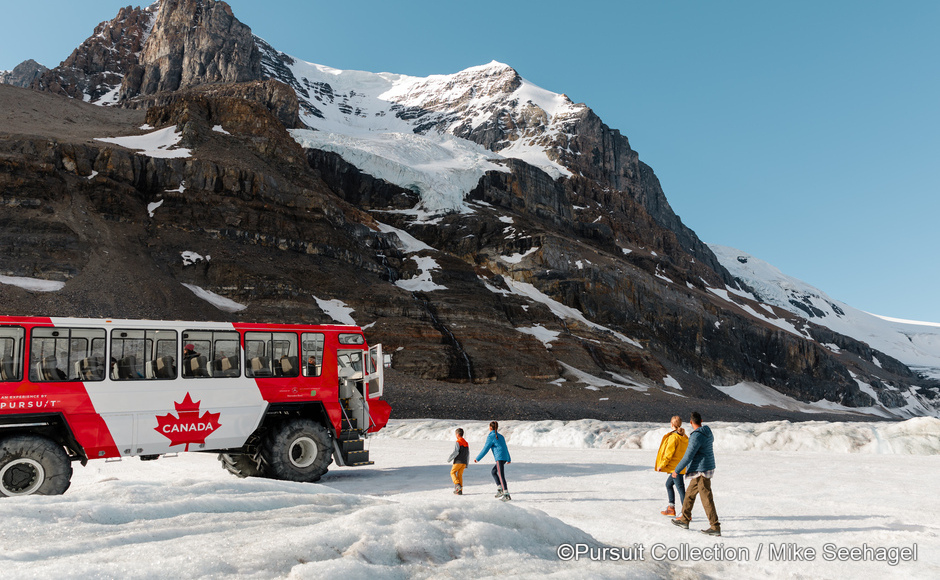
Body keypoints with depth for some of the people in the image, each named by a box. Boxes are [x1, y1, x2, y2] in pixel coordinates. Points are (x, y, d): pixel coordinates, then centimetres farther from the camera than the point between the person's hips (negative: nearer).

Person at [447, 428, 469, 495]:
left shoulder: (458, 442, -9)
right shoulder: (466, 443, 14)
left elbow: (456, 452, -18)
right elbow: (468, 454, 16)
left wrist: (449, 459, -7)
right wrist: (466, 464, 20)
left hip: (458, 461, -7)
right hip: (464, 462, 7)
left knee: (452, 472, 6)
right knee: (460, 474, 10)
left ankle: (457, 485, -14)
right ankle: (460, 490, 6)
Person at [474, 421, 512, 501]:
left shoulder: (491, 436, -4)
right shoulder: (501, 436, 19)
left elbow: (485, 449, -6)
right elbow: (505, 448, 29)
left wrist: (477, 459, 2)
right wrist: (509, 459, 42)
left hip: (500, 458, -9)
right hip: (505, 457, 9)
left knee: (501, 476, -12)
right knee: (494, 471, 21)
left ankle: (506, 495, -21)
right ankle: (500, 489, 11)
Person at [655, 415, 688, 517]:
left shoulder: (673, 437, -17)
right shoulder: (684, 437, 10)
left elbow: (669, 453, -18)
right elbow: (687, 452, 16)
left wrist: (661, 465, -11)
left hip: (676, 467, -10)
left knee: (681, 489, -8)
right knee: (668, 484, 22)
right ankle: (671, 509, 27)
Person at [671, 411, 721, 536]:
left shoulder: (696, 436, -22)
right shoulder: (707, 432, 7)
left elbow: (688, 456, -22)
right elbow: (711, 439, 33)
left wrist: (677, 470, -13)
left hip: (701, 470, -10)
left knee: (706, 499, -7)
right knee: (690, 494, 18)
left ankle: (715, 527, -5)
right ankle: (685, 520, 28)